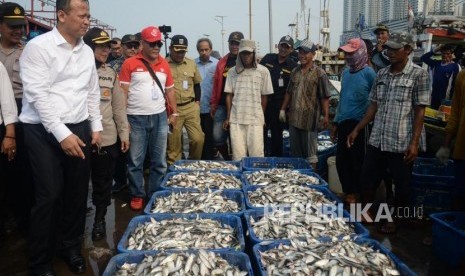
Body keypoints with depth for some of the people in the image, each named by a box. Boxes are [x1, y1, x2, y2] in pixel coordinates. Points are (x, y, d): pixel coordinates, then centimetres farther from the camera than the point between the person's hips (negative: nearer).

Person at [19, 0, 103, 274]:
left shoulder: (87, 51, 10)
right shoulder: (38, 46, -9)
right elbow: (37, 95, -15)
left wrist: (96, 126, 12)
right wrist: (62, 133, -18)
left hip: (78, 129, 6)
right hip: (44, 131, -5)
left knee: (78, 191, 10)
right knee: (50, 195, -2)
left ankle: (71, 246, 30)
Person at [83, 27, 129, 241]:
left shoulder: (111, 73, 9)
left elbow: (119, 106, 11)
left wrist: (124, 133, 9)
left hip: (107, 139, 3)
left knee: (103, 183, 13)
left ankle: (100, 220, 29)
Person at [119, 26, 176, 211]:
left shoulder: (164, 64, 9)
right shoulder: (130, 64, -4)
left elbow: (169, 90, 16)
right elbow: (123, 92, -5)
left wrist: (174, 113, 12)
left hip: (160, 117, 4)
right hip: (136, 118, -3)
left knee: (159, 161, 9)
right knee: (135, 161, 4)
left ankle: (156, 194, 21)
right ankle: (137, 195, 19)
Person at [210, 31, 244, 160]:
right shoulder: (222, 62, 12)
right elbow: (216, 83, 13)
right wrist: (213, 103, 11)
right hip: (222, 105, 4)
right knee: (218, 136, 2)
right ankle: (228, 160, 23)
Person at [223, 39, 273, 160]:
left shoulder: (263, 71, 2)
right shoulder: (233, 72, 7)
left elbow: (264, 96, 6)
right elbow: (229, 95, 9)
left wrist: (262, 117, 8)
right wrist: (228, 117, 7)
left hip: (255, 119, -1)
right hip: (236, 119, 2)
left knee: (256, 153, -2)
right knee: (238, 153, 3)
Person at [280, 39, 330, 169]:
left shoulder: (319, 73, -6)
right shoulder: (295, 71, 11)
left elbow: (324, 97, -9)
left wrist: (326, 116, -15)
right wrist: (283, 109, 14)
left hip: (309, 120, -6)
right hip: (294, 119, 6)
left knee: (310, 152, 4)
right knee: (295, 152, 15)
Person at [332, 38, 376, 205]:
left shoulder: (368, 73, -10)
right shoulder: (345, 72, 10)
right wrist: (336, 122, 16)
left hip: (359, 124, -6)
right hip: (344, 123, 7)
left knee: (357, 161, 4)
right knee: (341, 160, 11)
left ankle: (356, 194, 20)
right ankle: (347, 191, 27)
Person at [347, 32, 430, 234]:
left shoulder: (418, 75, -6)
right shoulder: (381, 74, 8)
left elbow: (420, 111, -9)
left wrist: (414, 143, -13)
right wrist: (357, 130, 10)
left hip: (402, 143, -5)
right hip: (377, 140, 5)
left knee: (401, 185, 10)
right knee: (367, 179, 13)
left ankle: (393, 220, 32)